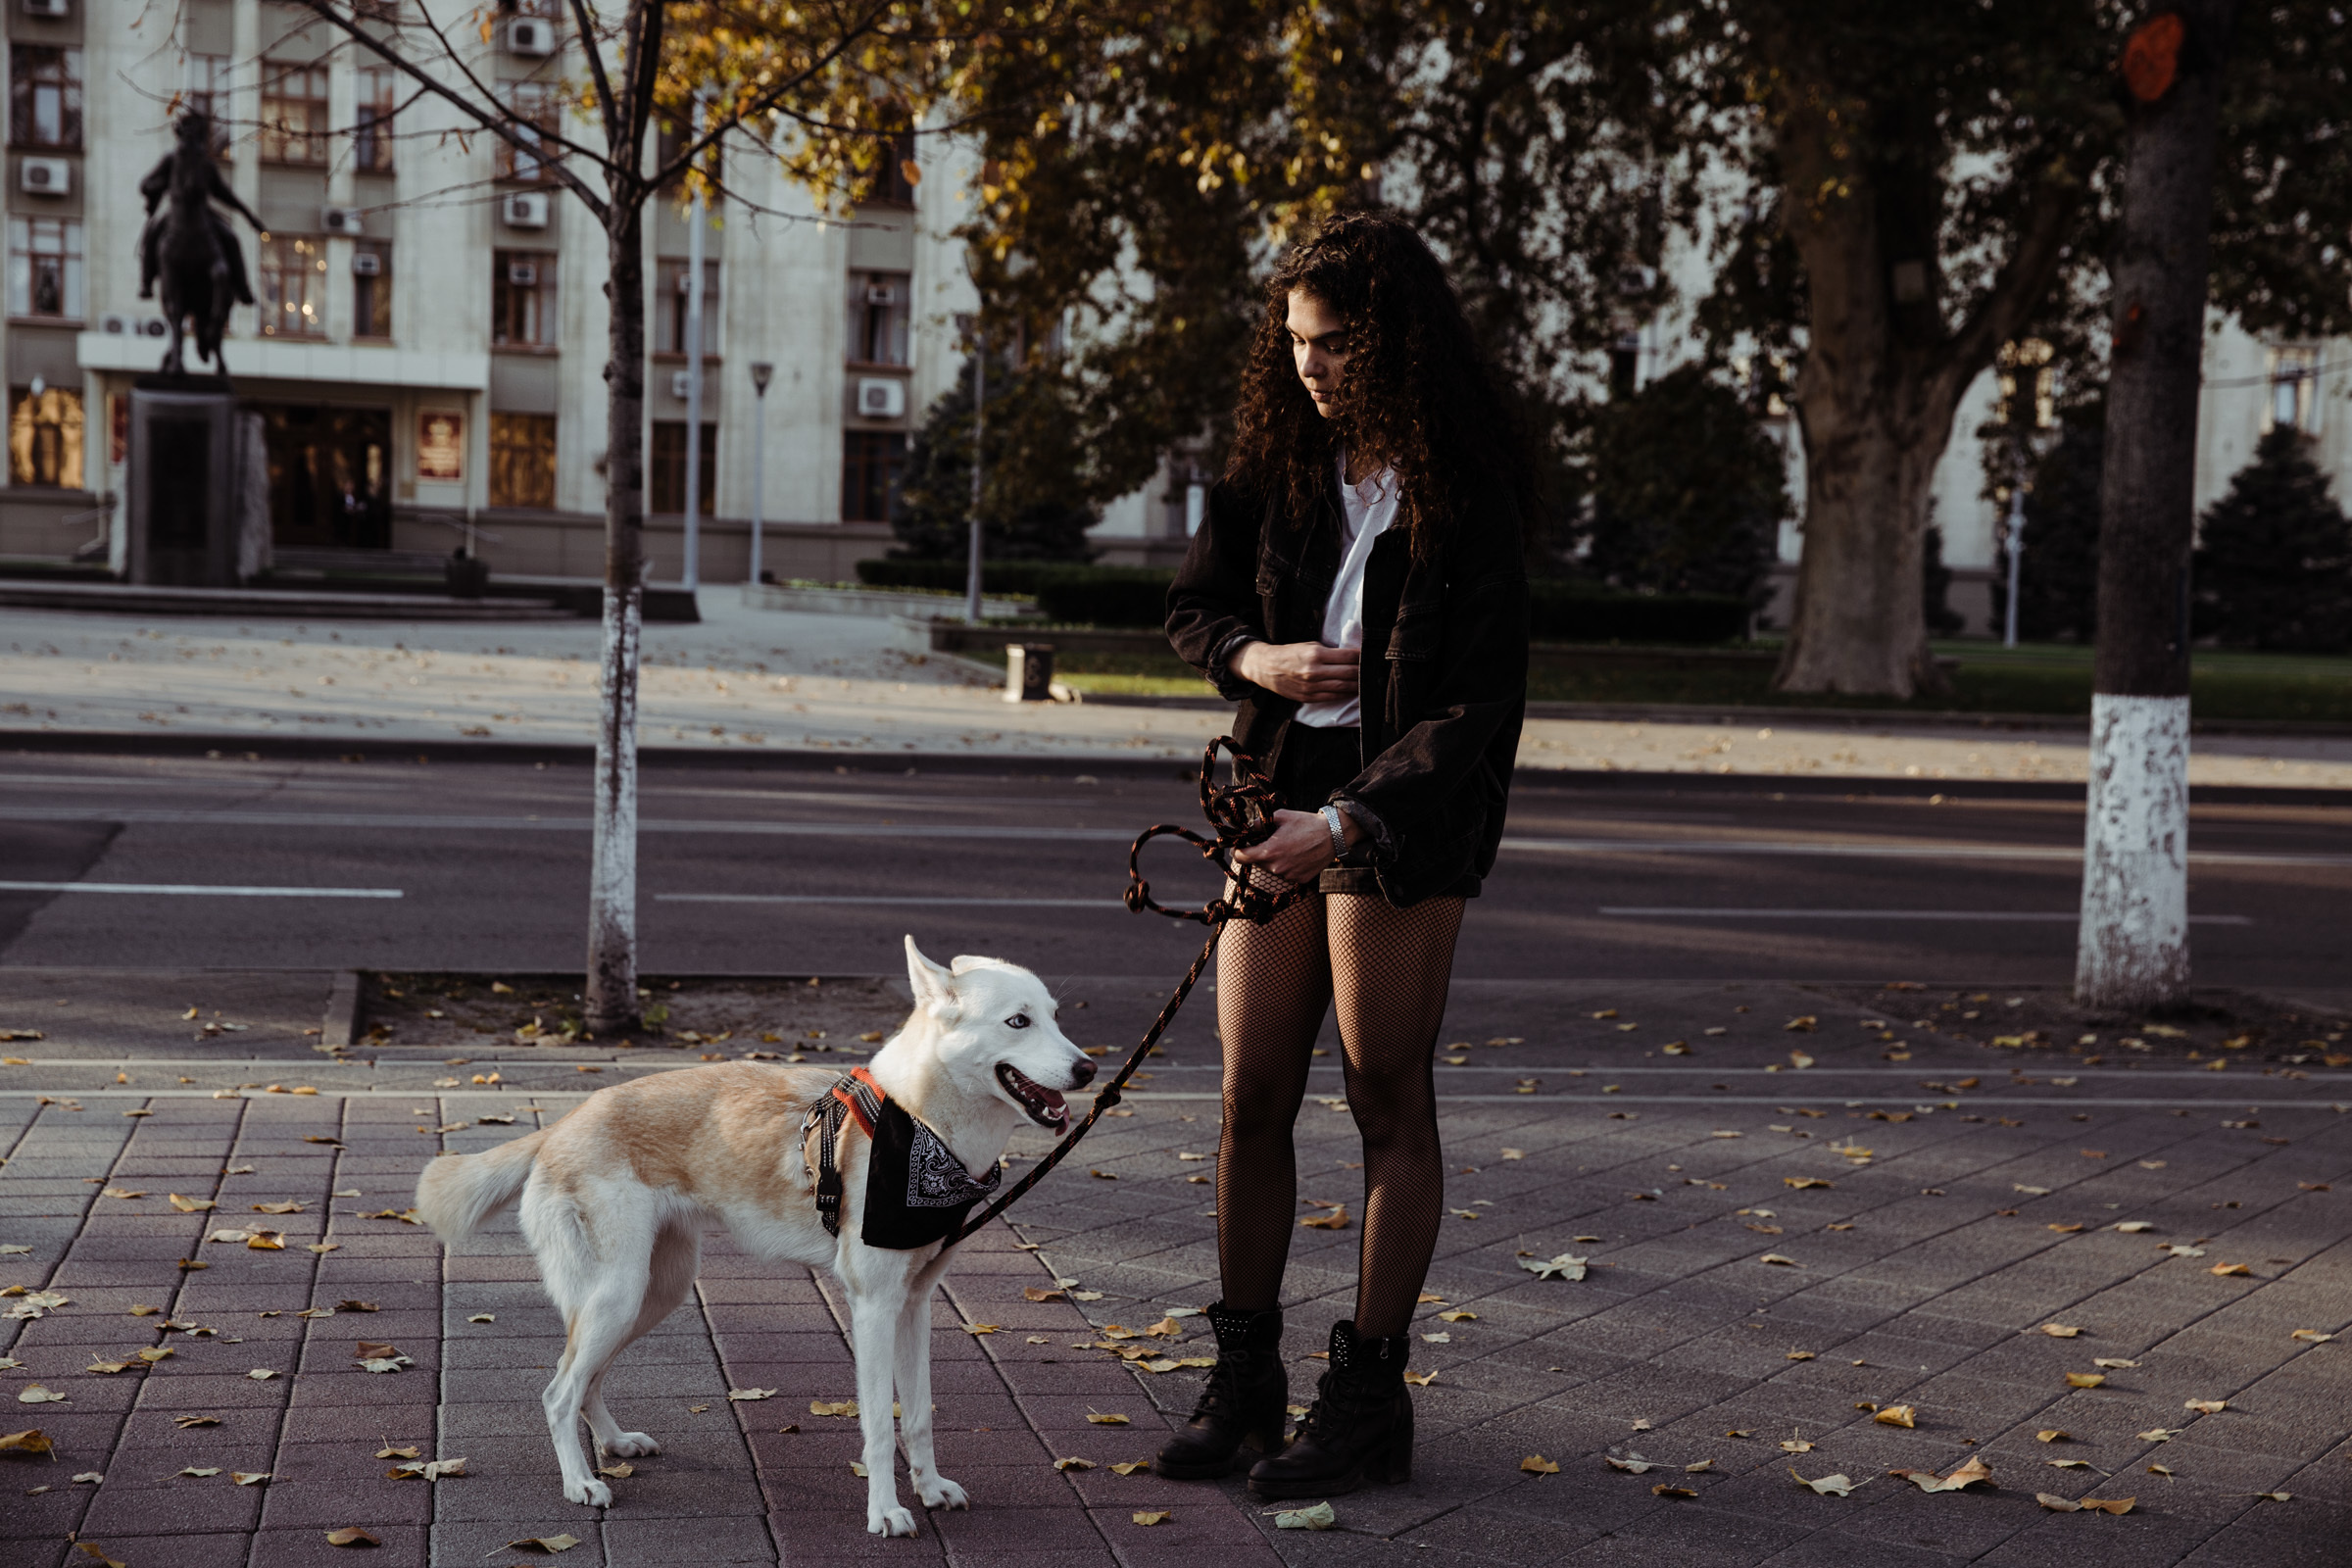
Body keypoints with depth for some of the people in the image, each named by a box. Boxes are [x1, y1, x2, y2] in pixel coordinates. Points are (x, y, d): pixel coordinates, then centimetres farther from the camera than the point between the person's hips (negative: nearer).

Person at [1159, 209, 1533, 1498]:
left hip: (1407, 809, -5)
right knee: (1251, 1094, 5)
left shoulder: (1467, 495, -11)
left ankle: (1369, 1397, 10)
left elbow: (1478, 709, -15)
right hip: (1277, 788, 6)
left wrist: (1344, 823, -24)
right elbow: (1193, 605, 17)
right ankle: (1244, 1377, 16)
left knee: (1388, 1099, 0)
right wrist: (1256, 658, -6)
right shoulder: (1281, 466, 6)